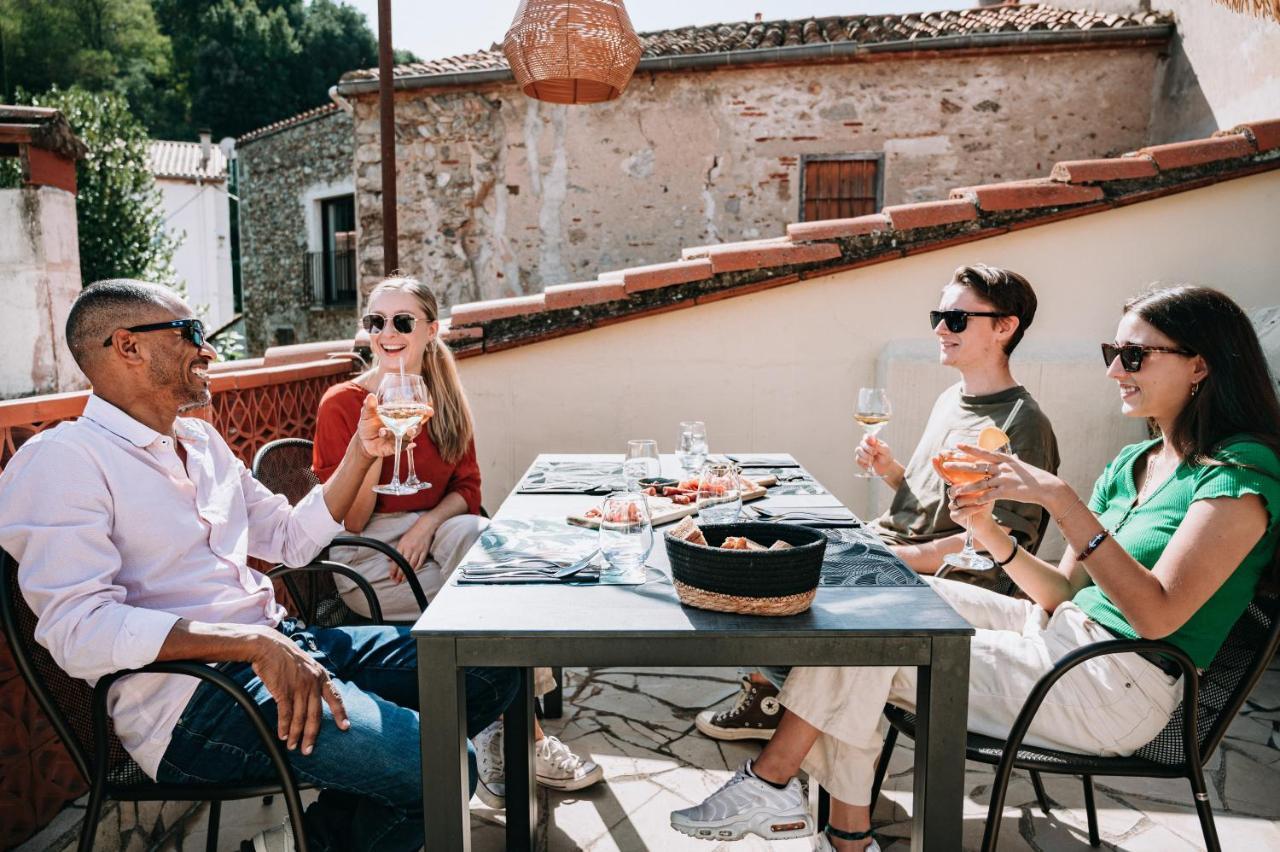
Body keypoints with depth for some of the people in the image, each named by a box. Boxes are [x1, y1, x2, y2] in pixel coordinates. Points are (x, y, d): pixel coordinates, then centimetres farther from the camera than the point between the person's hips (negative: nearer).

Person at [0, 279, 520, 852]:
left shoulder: (201, 440, 18)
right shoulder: (60, 460, -9)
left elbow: (292, 539, 24)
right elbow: (81, 630, -21)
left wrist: (361, 453, 13)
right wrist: (254, 643, -29)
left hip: (284, 644, 9)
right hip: (191, 693, -9)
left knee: (490, 669, 2)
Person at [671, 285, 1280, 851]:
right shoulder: (1133, 464, 14)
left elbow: (1157, 616, -23)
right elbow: (1064, 592, 11)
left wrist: (1062, 500, -28)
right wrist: (989, 531, -6)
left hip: (1119, 690, -8)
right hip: (1061, 635, 8)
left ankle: (772, 778, 5)